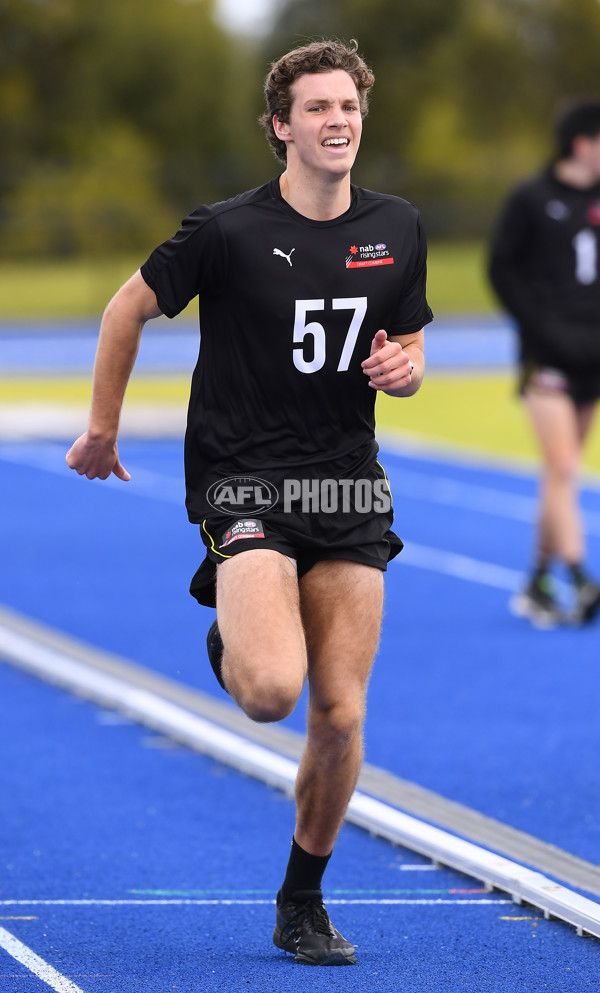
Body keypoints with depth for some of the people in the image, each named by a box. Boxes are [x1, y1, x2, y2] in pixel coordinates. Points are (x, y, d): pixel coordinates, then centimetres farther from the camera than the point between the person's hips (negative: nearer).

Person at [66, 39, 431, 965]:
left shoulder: (398, 229, 5)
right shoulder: (227, 231, -9)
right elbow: (127, 309, 4)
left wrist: (402, 366, -7)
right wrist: (102, 429, 10)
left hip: (351, 489, 4)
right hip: (245, 483, -4)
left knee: (342, 715, 0)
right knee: (274, 690, -24)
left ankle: (303, 905, 19)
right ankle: (228, 640, 15)